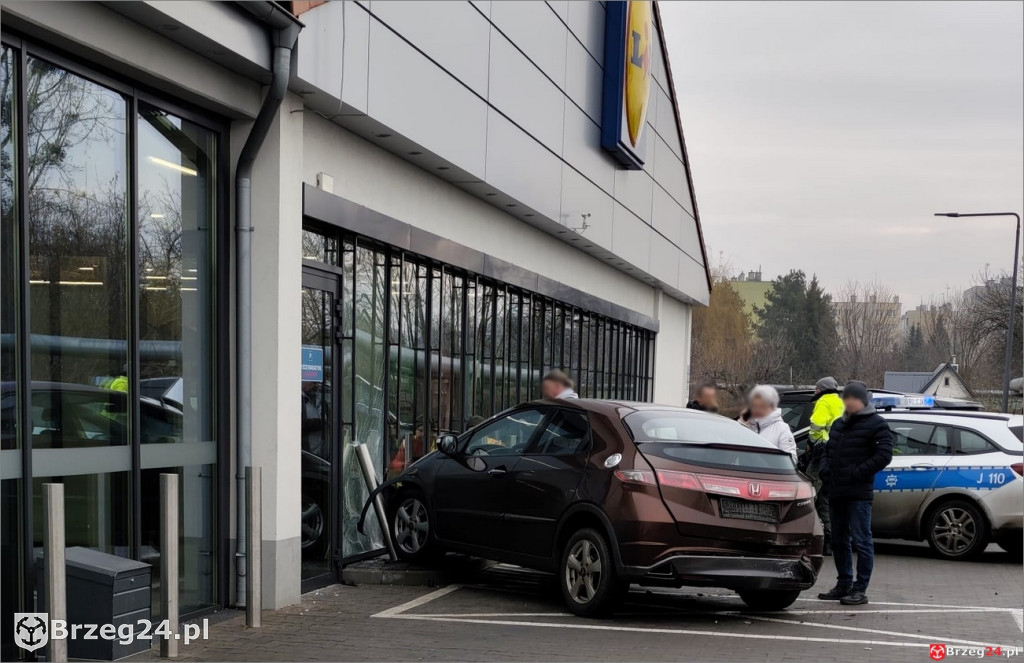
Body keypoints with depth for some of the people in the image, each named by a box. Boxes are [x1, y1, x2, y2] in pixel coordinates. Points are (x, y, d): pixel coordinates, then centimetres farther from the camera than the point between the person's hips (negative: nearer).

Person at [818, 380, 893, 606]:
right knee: (839, 541, 13)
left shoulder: (876, 425, -3)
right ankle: (844, 585, 23)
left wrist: (856, 474, -15)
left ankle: (860, 589, -2)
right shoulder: (839, 424, 21)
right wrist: (825, 469, 8)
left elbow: (883, 456, -12)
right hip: (836, 492, 8)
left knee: (861, 541, -5)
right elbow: (828, 450, 28)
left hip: (858, 494, -8)